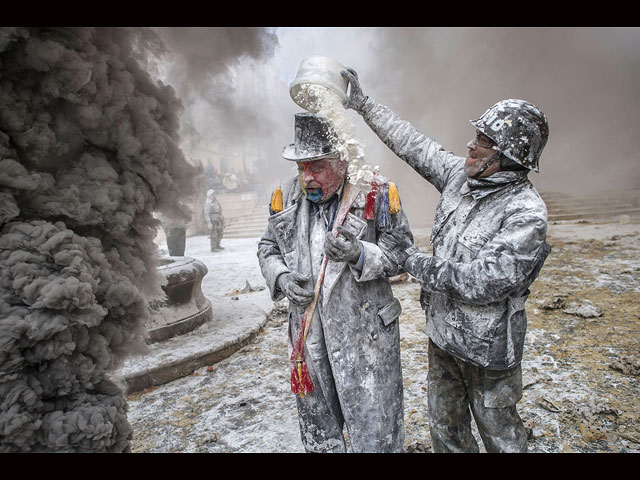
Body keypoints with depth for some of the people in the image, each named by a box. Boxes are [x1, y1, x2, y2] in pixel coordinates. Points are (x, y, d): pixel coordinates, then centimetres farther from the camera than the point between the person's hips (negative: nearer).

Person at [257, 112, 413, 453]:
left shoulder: (376, 193, -12)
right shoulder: (287, 195, 1)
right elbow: (268, 247, 12)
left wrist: (360, 254, -26)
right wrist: (282, 277, -8)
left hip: (365, 334, -4)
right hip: (307, 332, 5)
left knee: (375, 434, 10)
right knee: (316, 432, 24)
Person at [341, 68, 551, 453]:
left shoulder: (526, 212, -24)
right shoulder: (460, 175, -3)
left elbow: (481, 283, -29)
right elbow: (413, 144, 5)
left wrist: (411, 259, -24)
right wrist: (364, 104, 7)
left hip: (486, 347, -6)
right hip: (442, 333, 7)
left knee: (499, 432, 17)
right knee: (445, 428, 23)